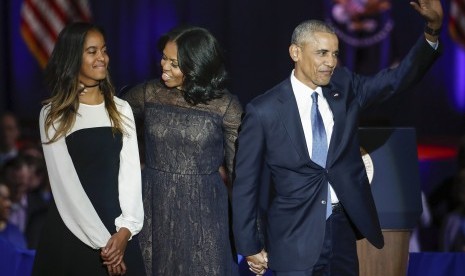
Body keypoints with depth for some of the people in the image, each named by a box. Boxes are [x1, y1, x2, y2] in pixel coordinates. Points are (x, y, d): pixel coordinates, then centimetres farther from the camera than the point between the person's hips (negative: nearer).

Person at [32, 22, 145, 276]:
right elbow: (64, 182, -9)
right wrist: (100, 240, -16)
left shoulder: (120, 109, 7)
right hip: (71, 231, -3)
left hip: (117, 231, 3)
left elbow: (130, 169, 0)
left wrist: (125, 229, -15)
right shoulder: (53, 114, -3)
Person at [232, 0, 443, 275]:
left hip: (343, 229, 4)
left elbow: (401, 77, -6)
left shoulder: (345, 88, 3)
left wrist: (433, 29, -22)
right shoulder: (264, 110, -9)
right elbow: (246, 183, -3)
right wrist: (250, 247, -2)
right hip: (295, 237, -4)